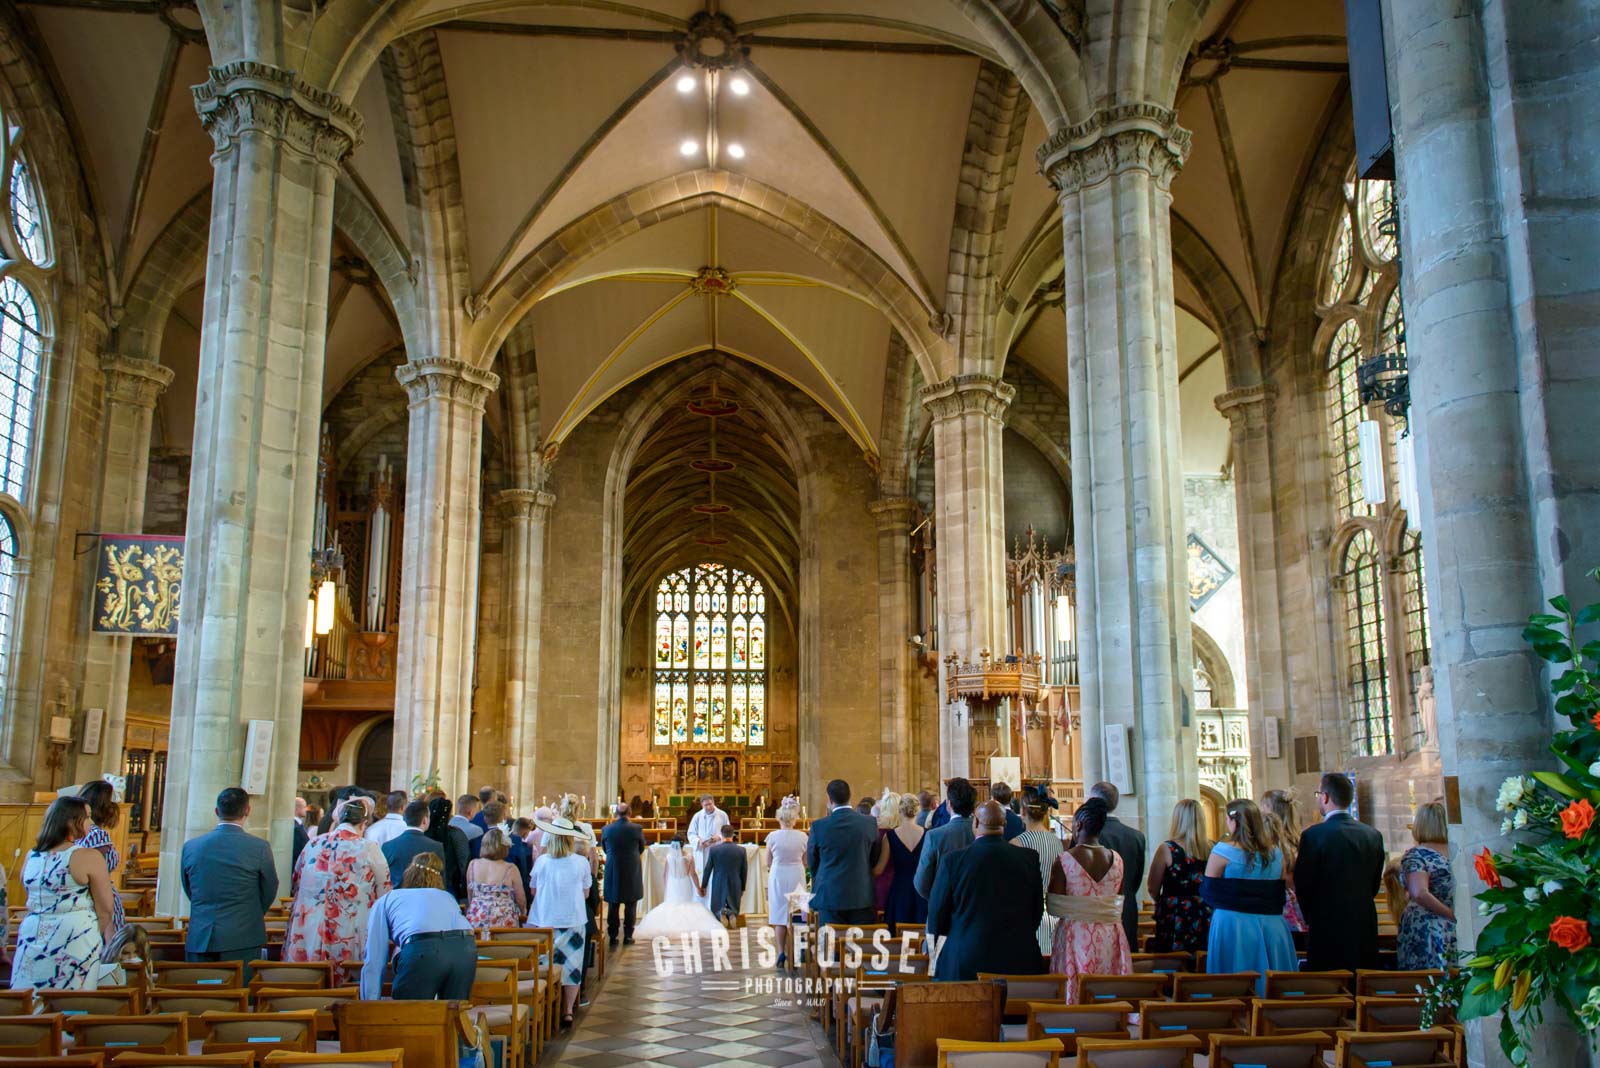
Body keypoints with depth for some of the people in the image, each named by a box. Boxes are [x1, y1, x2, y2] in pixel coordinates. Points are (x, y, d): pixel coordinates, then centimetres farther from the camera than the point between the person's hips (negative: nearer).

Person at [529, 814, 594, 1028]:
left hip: (543, 921, 0)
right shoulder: (581, 862, -6)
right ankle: (567, 1012, 11)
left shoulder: (542, 861, -6)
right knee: (571, 965, 10)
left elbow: (533, 891, 4)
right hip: (572, 920, 0)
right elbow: (586, 893, 3)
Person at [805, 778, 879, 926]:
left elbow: (812, 865, 4)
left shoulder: (818, 826, -9)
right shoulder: (869, 823, -4)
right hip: (862, 897, 1)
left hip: (830, 897, -1)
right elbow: (875, 860, 8)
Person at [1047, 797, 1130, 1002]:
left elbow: (1053, 908, -9)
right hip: (1110, 938, 3)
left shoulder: (1065, 859, -11)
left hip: (1076, 936, -3)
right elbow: (1118, 903, 7)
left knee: (1077, 994, 4)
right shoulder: (1117, 859, 0)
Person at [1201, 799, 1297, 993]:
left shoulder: (1223, 851, -9)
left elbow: (1208, 892, -5)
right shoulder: (1275, 853, 6)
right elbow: (1281, 895, 12)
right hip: (1272, 926, 4)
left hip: (1233, 926, -4)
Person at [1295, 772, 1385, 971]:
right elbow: (1374, 885, 12)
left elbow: (1302, 885, -6)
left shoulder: (1313, 835, -13)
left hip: (1328, 932, -5)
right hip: (1366, 930, 5)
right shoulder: (1374, 835, 4)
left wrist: (1311, 917, 11)